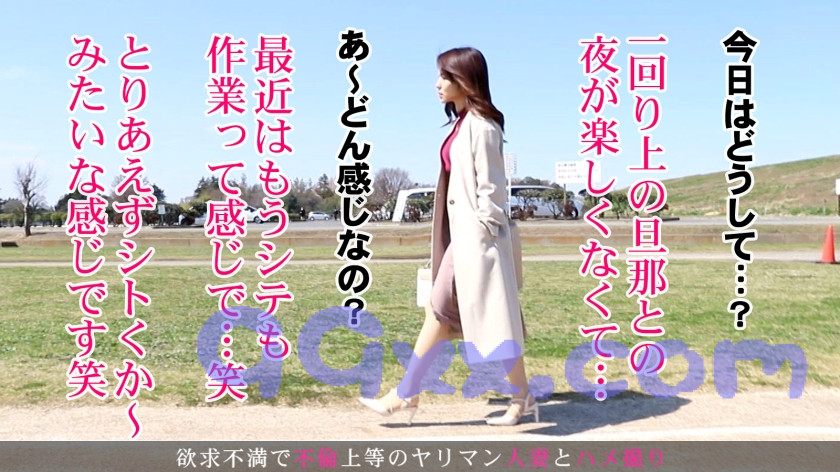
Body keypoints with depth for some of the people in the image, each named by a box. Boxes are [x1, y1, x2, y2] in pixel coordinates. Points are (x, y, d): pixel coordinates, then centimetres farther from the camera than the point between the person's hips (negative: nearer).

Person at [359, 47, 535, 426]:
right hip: (462, 236, 10)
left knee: (495, 319, -1)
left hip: (478, 237, -10)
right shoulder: (462, 123, 14)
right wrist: (466, 236, 19)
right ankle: (406, 395, 18)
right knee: (439, 312, 11)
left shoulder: (481, 126, -13)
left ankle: (522, 400, 14)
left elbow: (491, 188, -16)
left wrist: (484, 234, -16)